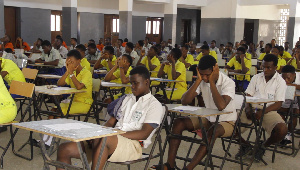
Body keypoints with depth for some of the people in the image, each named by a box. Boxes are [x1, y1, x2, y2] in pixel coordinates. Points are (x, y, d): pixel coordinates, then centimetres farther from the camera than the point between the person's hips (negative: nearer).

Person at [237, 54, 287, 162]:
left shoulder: (280, 82, 4)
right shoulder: (256, 78, 15)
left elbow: (278, 104, -3)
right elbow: (248, 95, 12)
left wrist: (262, 112, -19)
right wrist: (248, 108, -11)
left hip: (268, 111, -2)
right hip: (252, 108, 3)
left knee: (282, 130, -32)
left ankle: (263, 146, 1)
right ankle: (246, 145, 9)